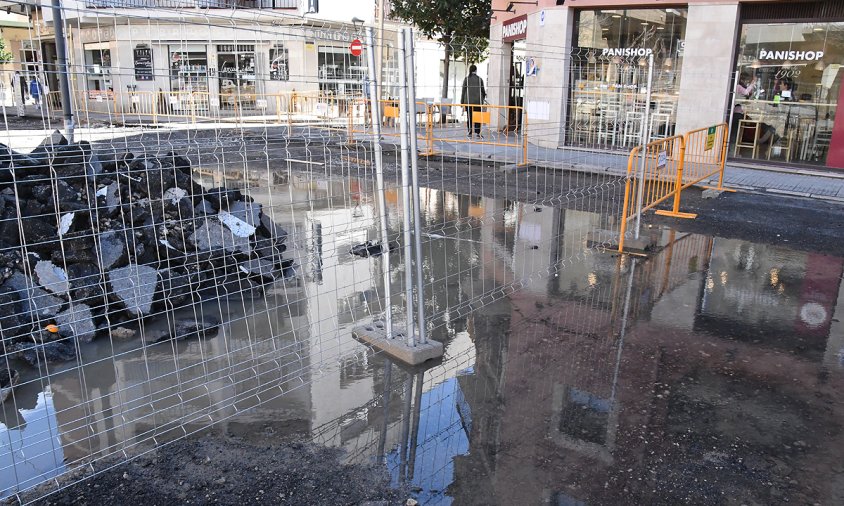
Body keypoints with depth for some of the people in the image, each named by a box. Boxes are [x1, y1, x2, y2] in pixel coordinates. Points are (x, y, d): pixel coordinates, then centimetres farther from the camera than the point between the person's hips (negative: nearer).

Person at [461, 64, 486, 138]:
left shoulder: (466, 79, 0)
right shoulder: (479, 79, 2)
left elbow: (463, 90, 0)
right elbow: (482, 90, 8)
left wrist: (462, 101, 4)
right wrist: (484, 96, 28)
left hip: (468, 101, 0)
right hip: (478, 101, 0)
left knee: (469, 117, 4)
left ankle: (470, 133, 3)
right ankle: (478, 133, 0)